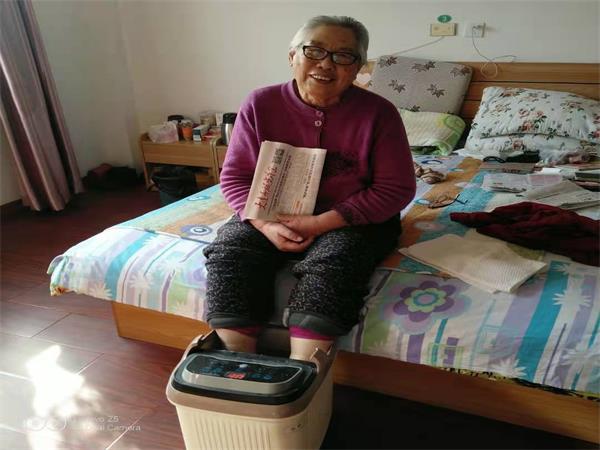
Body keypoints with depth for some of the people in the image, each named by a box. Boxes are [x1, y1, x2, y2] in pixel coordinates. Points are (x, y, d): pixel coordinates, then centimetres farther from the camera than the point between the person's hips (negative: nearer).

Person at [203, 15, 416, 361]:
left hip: (352, 219, -2)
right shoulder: (260, 104, -4)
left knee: (331, 264, -32)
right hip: (273, 216, 3)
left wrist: (321, 223, -20)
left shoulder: (378, 113, -9)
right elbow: (234, 177, 0)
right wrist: (267, 224, -21)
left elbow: (396, 189, -10)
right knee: (229, 253, -23)